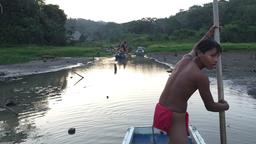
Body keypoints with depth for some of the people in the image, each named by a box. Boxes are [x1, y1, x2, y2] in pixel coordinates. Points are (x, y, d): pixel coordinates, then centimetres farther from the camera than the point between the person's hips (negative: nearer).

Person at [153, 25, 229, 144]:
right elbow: (210, 106, -7)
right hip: (175, 118, -9)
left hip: (161, 109, 9)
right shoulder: (201, 77, -19)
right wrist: (225, 106, 12)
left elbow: (193, 51, 29)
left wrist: (207, 36, 37)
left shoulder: (185, 59, 2)